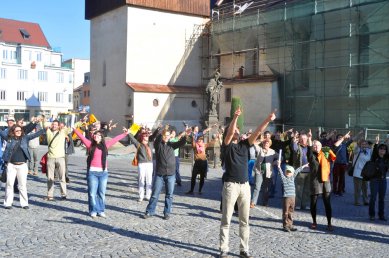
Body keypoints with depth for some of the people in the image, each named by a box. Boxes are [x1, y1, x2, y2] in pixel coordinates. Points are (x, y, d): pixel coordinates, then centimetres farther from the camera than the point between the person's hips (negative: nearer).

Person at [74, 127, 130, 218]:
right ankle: (93, 211, 10)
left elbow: (115, 139, 15)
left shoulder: (105, 145, 10)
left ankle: (101, 211, 14)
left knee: (102, 193, 6)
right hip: (92, 172, -2)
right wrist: (74, 129, 2)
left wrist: (125, 134, 20)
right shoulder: (90, 144, 5)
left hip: (103, 172, 2)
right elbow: (81, 136, 5)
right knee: (92, 193, 1)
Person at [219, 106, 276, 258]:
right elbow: (229, 133, -21)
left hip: (245, 185, 5)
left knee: (244, 221, 9)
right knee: (226, 220, 1)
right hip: (231, 185, -5)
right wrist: (235, 117, -33)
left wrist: (267, 120, -11)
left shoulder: (244, 144, 11)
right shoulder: (227, 146, -2)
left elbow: (257, 132, 1)